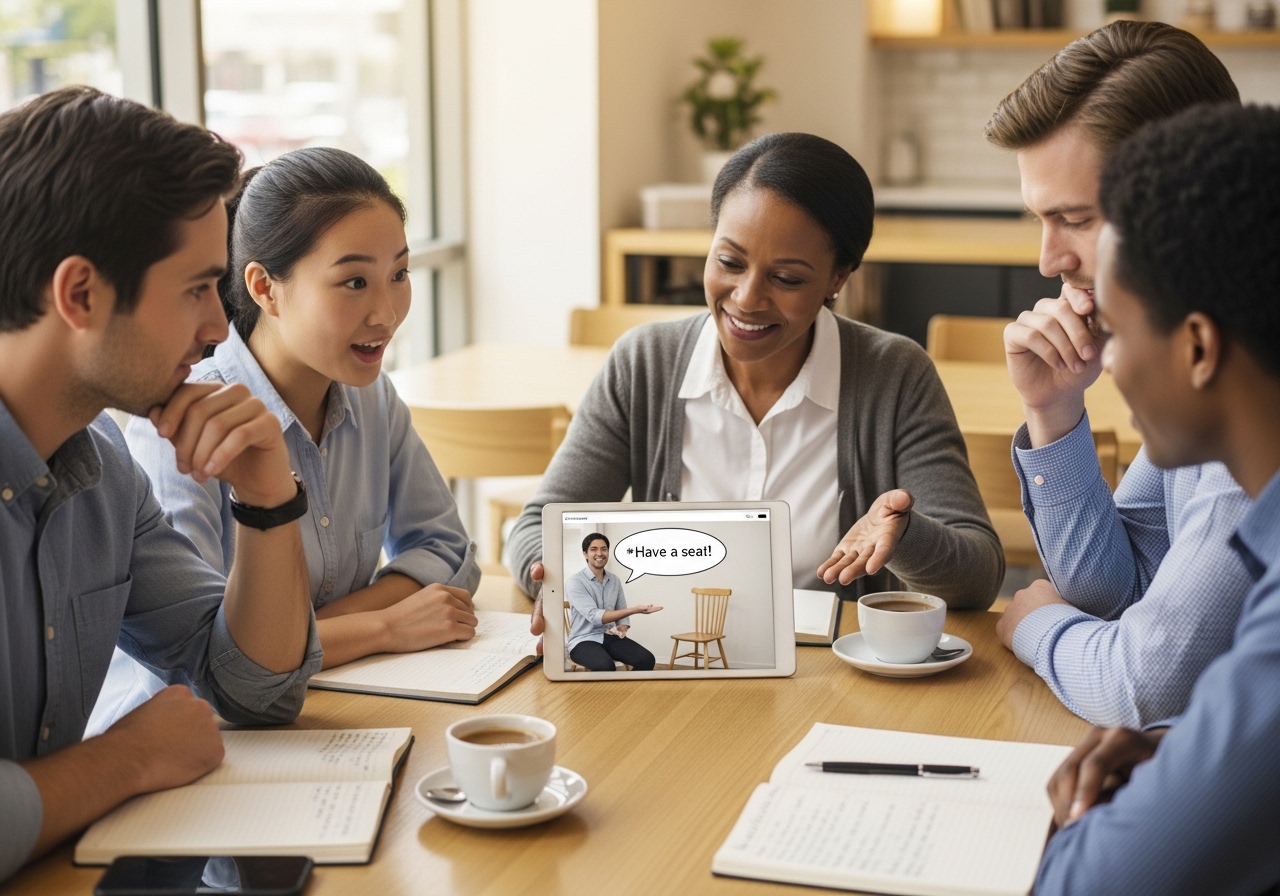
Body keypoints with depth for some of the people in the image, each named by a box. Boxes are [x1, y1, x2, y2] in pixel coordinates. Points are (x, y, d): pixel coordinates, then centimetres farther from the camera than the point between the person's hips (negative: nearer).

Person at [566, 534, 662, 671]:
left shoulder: (615, 581, 10)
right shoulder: (574, 582, -11)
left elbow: (622, 612, 17)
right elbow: (595, 616, -22)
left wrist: (623, 627, -10)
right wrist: (635, 609, -29)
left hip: (610, 637, 6)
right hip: (583, 640, -6)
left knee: (646, 659, -19)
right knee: (605, 666, -37)